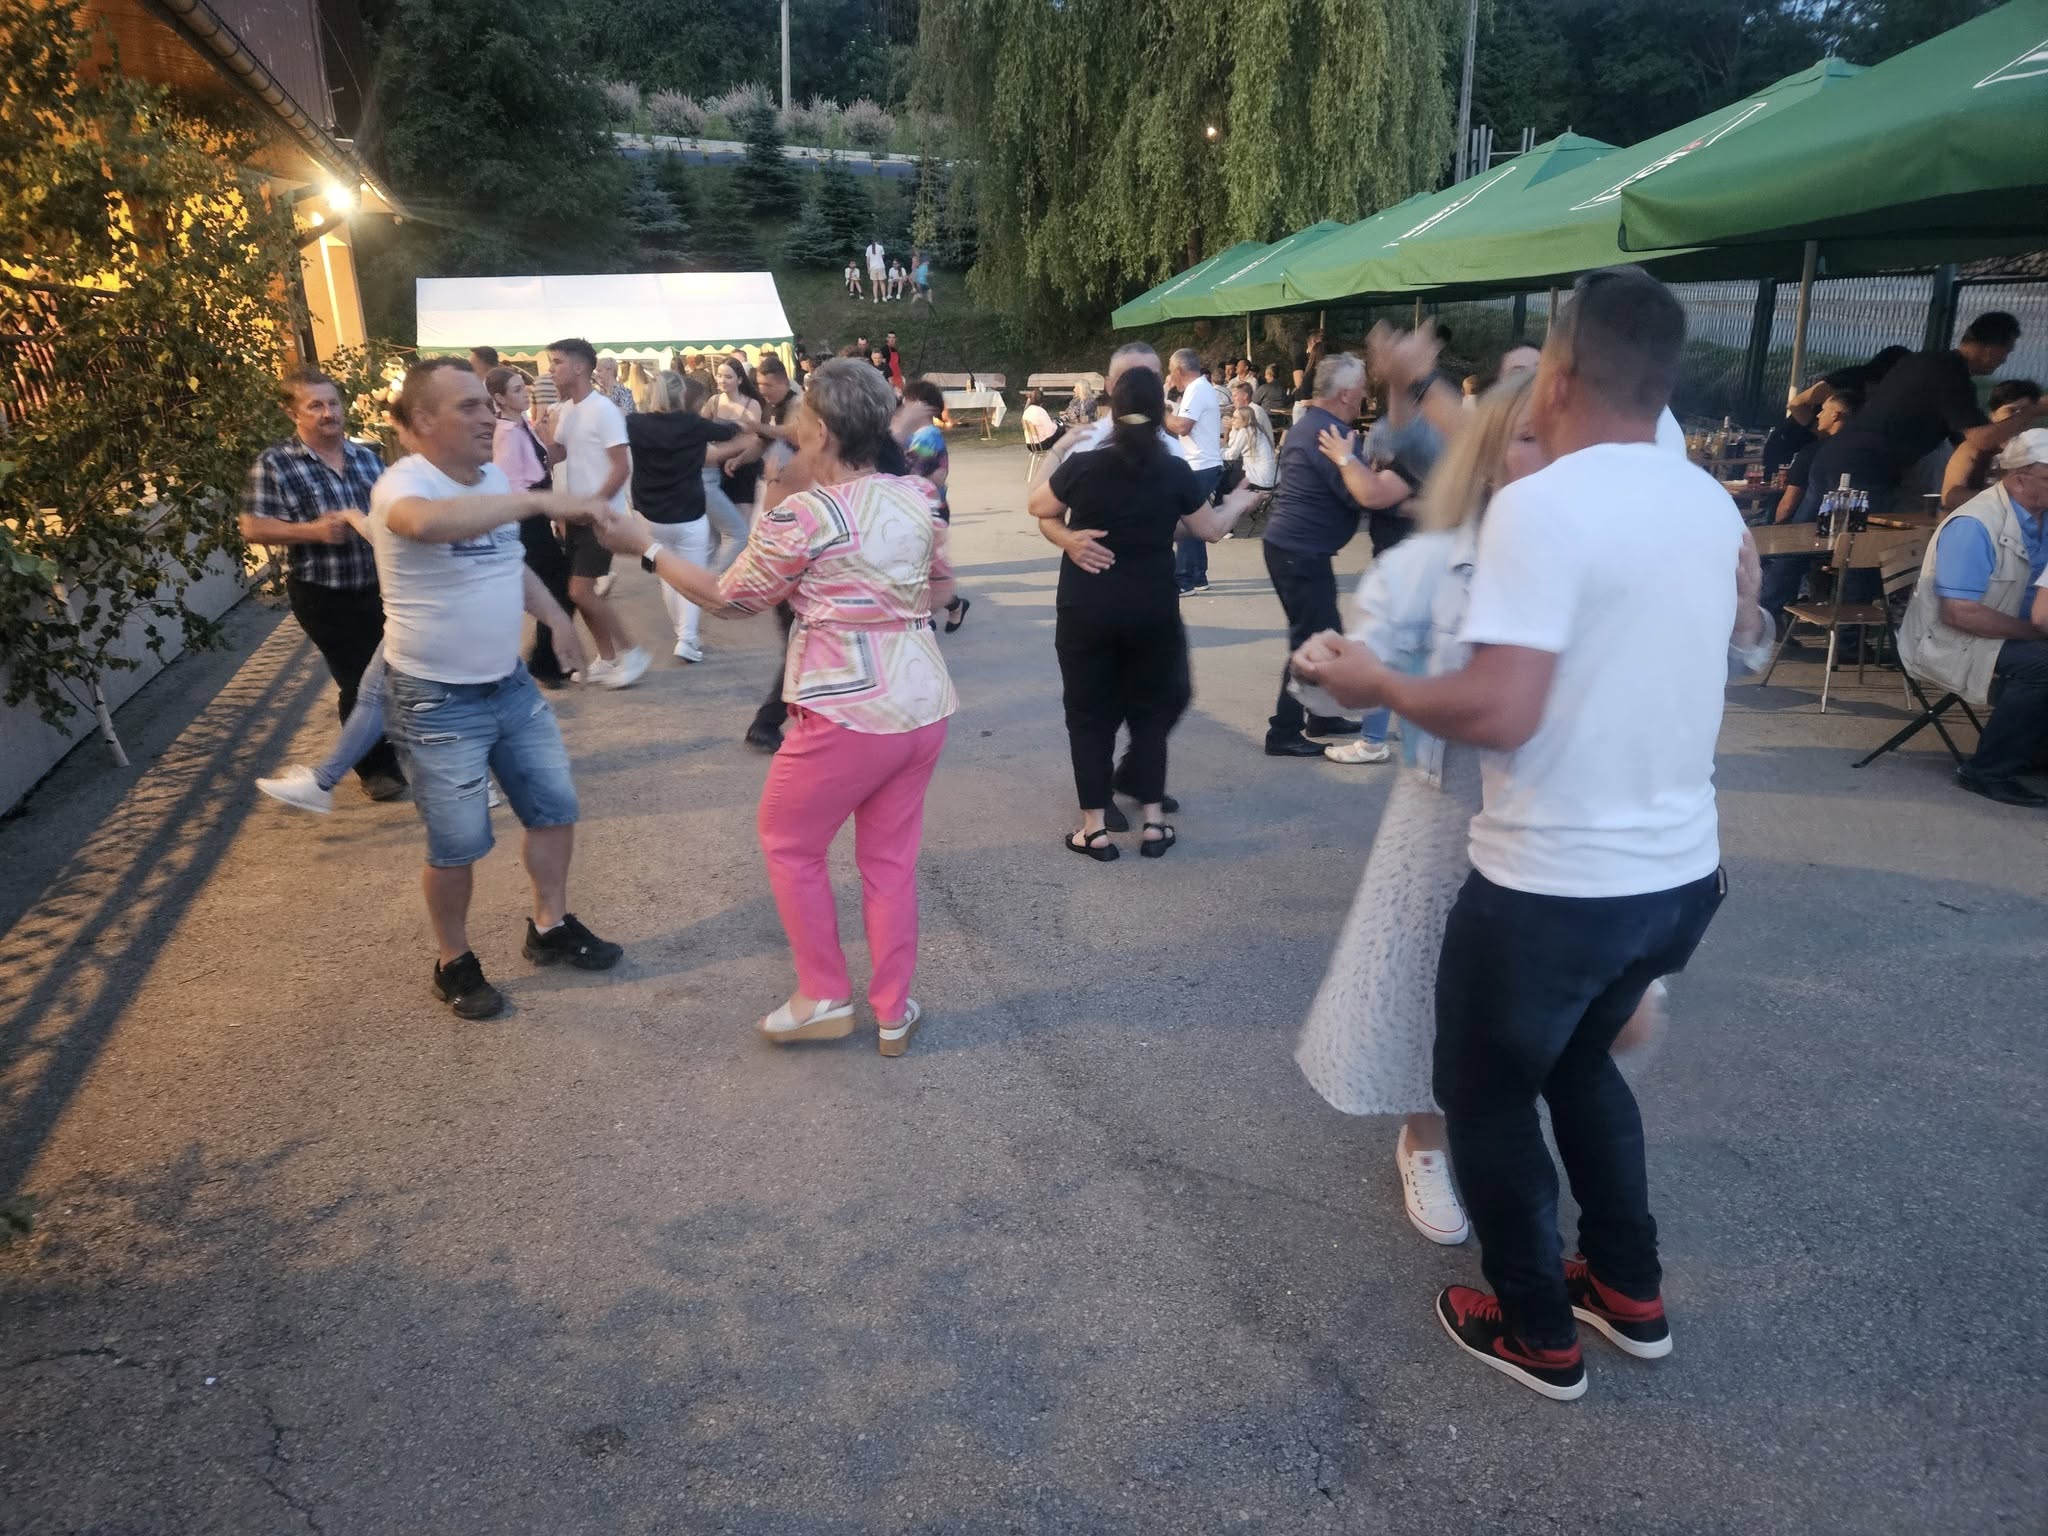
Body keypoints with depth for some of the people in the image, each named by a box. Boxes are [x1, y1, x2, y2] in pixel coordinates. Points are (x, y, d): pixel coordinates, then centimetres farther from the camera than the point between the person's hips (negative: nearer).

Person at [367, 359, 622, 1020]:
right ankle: (454, 962, 26)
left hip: (511, 684, 8)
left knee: (554, 807, 14)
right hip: (439, 702, -7)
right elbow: (428, 522, -48)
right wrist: (540, 501, -47)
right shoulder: (403, 485, -22)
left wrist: (555, 617, 11)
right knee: (458, 845, 4)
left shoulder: (493, 479, 3)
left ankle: (550, 927, 35)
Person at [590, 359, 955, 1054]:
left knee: (789, 844, 16)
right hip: (924, 704, 6)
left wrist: (646, 547, 9)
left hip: (847, 715, -6)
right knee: (890, 858, 18)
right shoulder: (919, 496, 2)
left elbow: (727, 598, -1)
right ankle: (893, 1011, 27)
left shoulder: (800, 516, -15)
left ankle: (824, 997, 22)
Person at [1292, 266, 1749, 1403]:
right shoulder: (1713, 504, 5)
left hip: (1554, 884, -8)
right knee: (1578, 1059, 29)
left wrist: (1376, 683, -11)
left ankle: (1541, 1335, 30)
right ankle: (1630, 1293, 41)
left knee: (1487, 1094, 15)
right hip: (1681, 870, 8)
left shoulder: (1541, 505, -21)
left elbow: (1499, 714, -27)